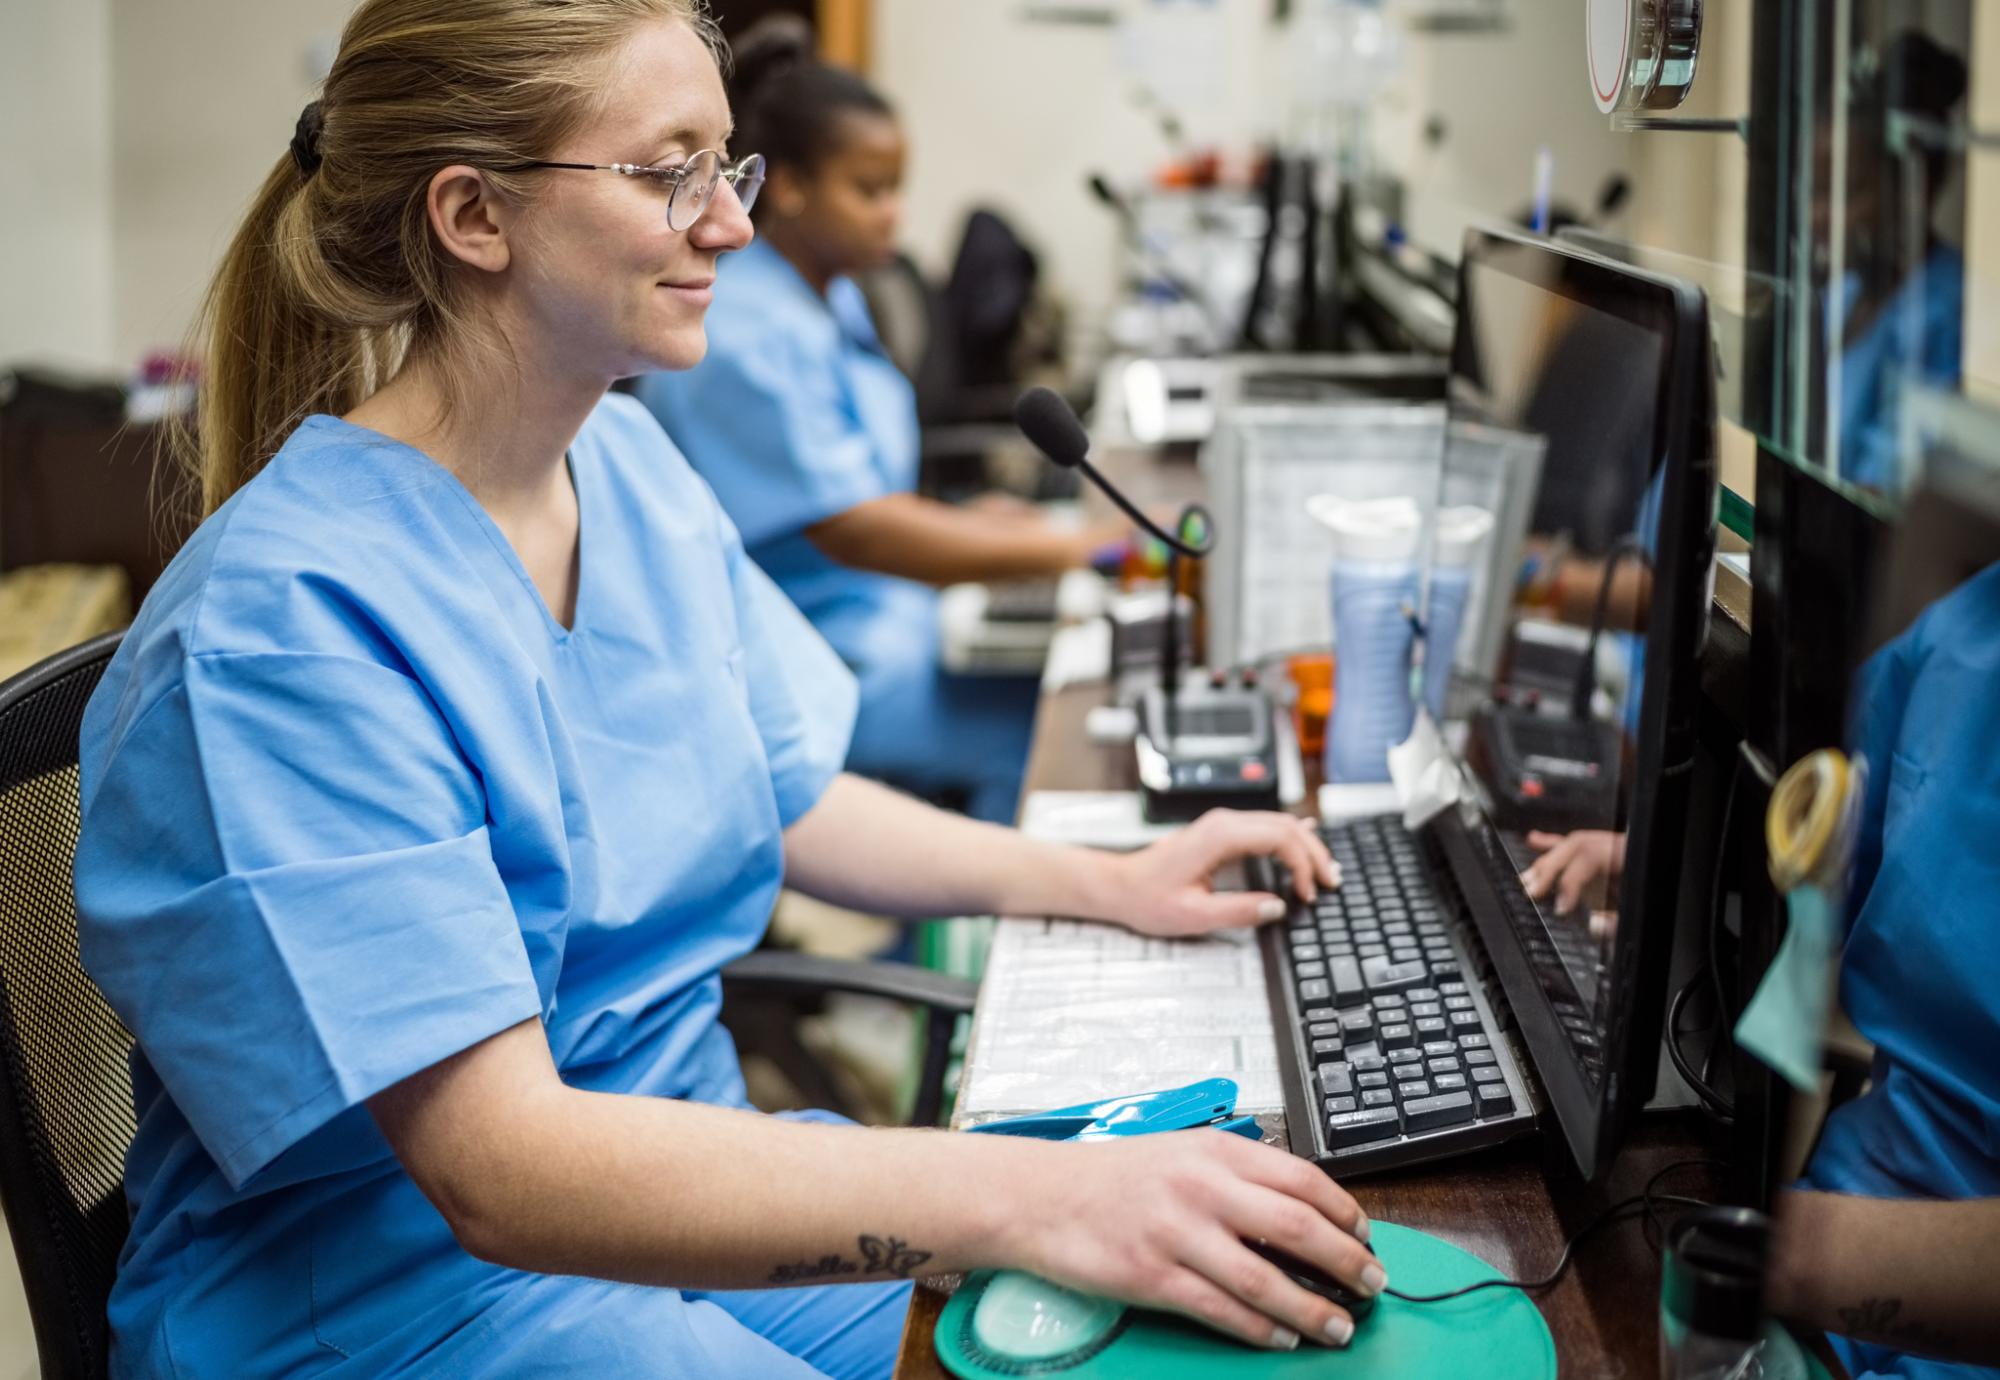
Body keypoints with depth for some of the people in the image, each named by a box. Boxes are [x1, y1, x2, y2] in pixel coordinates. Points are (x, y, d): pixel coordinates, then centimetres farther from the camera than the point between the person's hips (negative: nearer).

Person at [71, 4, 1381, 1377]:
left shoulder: (628, 460, 3)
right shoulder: (286, 626, -25)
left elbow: (782, 792, 17)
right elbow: (499, 1169, -31)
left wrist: (1110, 883, 4)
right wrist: (1029, 1195, -38)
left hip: (687, 1168, 8)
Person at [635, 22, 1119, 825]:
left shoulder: (832, 302, 12)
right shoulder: (745, 335, -20)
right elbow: (848, 531, -24)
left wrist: (960, 522, 1)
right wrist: (1064, 552, -23)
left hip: (880, 611, 10)